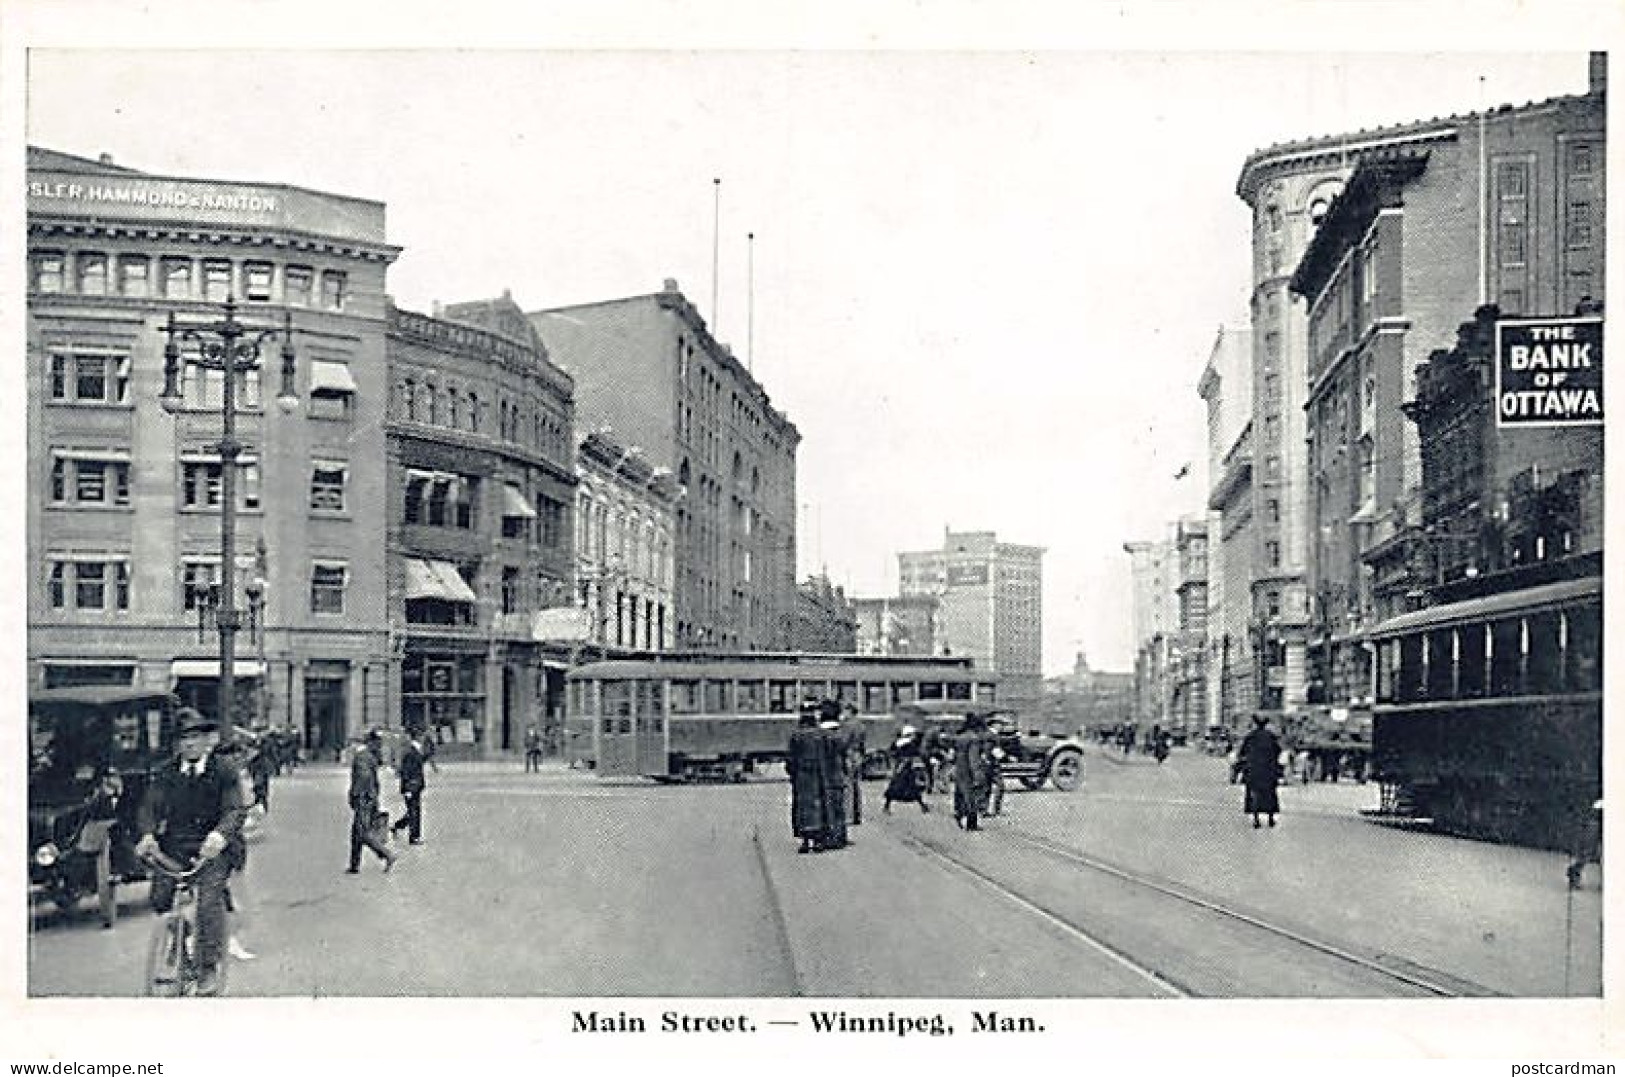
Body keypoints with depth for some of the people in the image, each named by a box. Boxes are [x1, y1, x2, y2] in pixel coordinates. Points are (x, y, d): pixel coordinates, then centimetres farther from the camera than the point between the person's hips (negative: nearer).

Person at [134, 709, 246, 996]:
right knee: (159, 900, -9)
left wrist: (220, 834, -32)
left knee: (210, 899, -22)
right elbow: (150, 806, 0)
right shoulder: (166, 773, 10)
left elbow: (234, 810, -10)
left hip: (210, 848, -3)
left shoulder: (224, 773, 1)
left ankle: (209, 968, -14)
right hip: (172, 846, 4)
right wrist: (147, 835, -22)